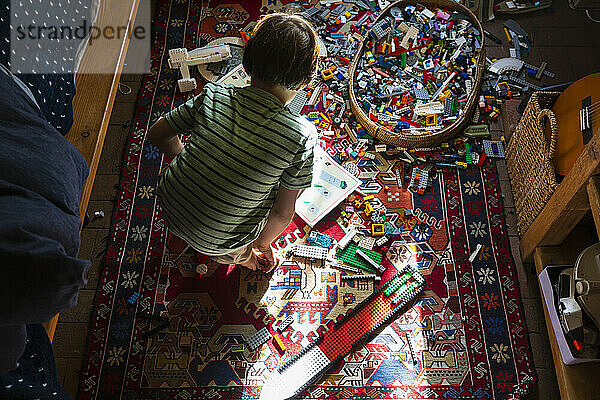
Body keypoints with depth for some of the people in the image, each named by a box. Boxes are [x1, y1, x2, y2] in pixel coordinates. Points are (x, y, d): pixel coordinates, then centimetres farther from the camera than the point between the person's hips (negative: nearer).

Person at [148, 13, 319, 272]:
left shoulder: (213, 95, -12)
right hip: (215, 241, -3)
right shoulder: (302, 136, -21)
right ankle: (238, 256, 32)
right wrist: (263, 244, 6)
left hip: (170, 208, 4)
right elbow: (282, 214, -14)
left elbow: (158, 134, 0)